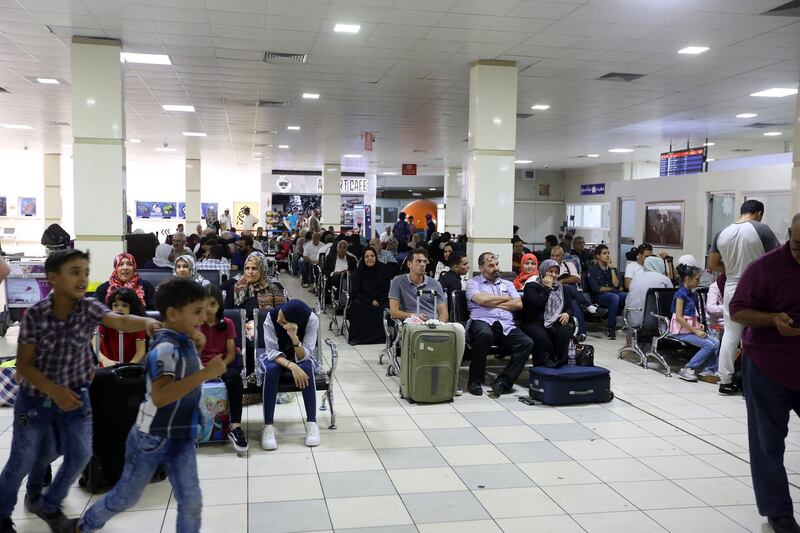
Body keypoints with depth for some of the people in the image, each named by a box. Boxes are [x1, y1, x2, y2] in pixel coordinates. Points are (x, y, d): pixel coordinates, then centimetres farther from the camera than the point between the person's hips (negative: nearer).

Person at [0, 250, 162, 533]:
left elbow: (120, 321, -33)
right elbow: (24, 364, -14)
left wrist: (147, 321, -54)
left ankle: (48, 505, 29)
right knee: (23, 460, 9)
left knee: (80, 455, 1)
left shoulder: (89, 307, -14)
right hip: (35, 397, -2)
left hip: (76, 395, 2)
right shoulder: (34, 314, -18)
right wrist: (55, 391, -26)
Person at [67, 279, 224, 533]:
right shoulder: (165, 349, -26)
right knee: (126, 496, 15)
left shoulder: (185, 342, 0)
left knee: (191, 502, 4)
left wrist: (195, 345, 4)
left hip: (182, 438, 7)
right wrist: (205, 374, -43)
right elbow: (160, 396, -41)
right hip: (152, 439, -7)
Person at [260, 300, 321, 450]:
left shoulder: (311, 320, -26)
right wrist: (291, 366, -40)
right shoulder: (271, 318, -25)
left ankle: (311, 422, -23)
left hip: (300, 359, 0)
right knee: (271, 369, -33)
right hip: (277, 358, 0)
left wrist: (294, 336, -46)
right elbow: (272, 352, -24)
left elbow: (303, 356, -29)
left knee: (306, 368, -34)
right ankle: (268, 425, -25)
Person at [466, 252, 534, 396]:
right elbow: (482, 299, -7)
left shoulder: (507, 284, 26)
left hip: (506, 325, 4)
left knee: (527, 343, -24)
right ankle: (475, 381, -24)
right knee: (485, 334, -41)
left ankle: (503, 382, -21)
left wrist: (494, 303, 3)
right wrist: (505, 298, 7)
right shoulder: (473, 283, 14)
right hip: (482, 322, -4)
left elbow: (518, 304, 11)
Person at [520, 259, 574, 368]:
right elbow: (536, 304, -14)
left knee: (565, 333, -31)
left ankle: (561, 363, -26)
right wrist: (547, 288, -6)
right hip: (534, 323, -4)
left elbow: (569, 307, 21)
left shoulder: (560, 287, 23)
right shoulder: (532, 286, 5)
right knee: (541, 337, -37)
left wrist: (567, 314, -3)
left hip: (555, 323, 4)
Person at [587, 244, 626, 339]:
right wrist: (610, 288, 1)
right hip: (600, 296, -4)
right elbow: (595, 288, -5)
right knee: (615, 297, -37)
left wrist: (612, 269, 2)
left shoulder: (612, 268, 19)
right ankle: (610, 328, -31)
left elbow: (616, 284, 3)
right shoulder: (593, 270, 8)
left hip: (615, 293, 4)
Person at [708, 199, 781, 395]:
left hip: (732, 289, 4)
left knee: (730, 334, 11)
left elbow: (712, 264, 10)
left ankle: (725, 381, 16)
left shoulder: (722, 234, 4)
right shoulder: (761, 229, -10)